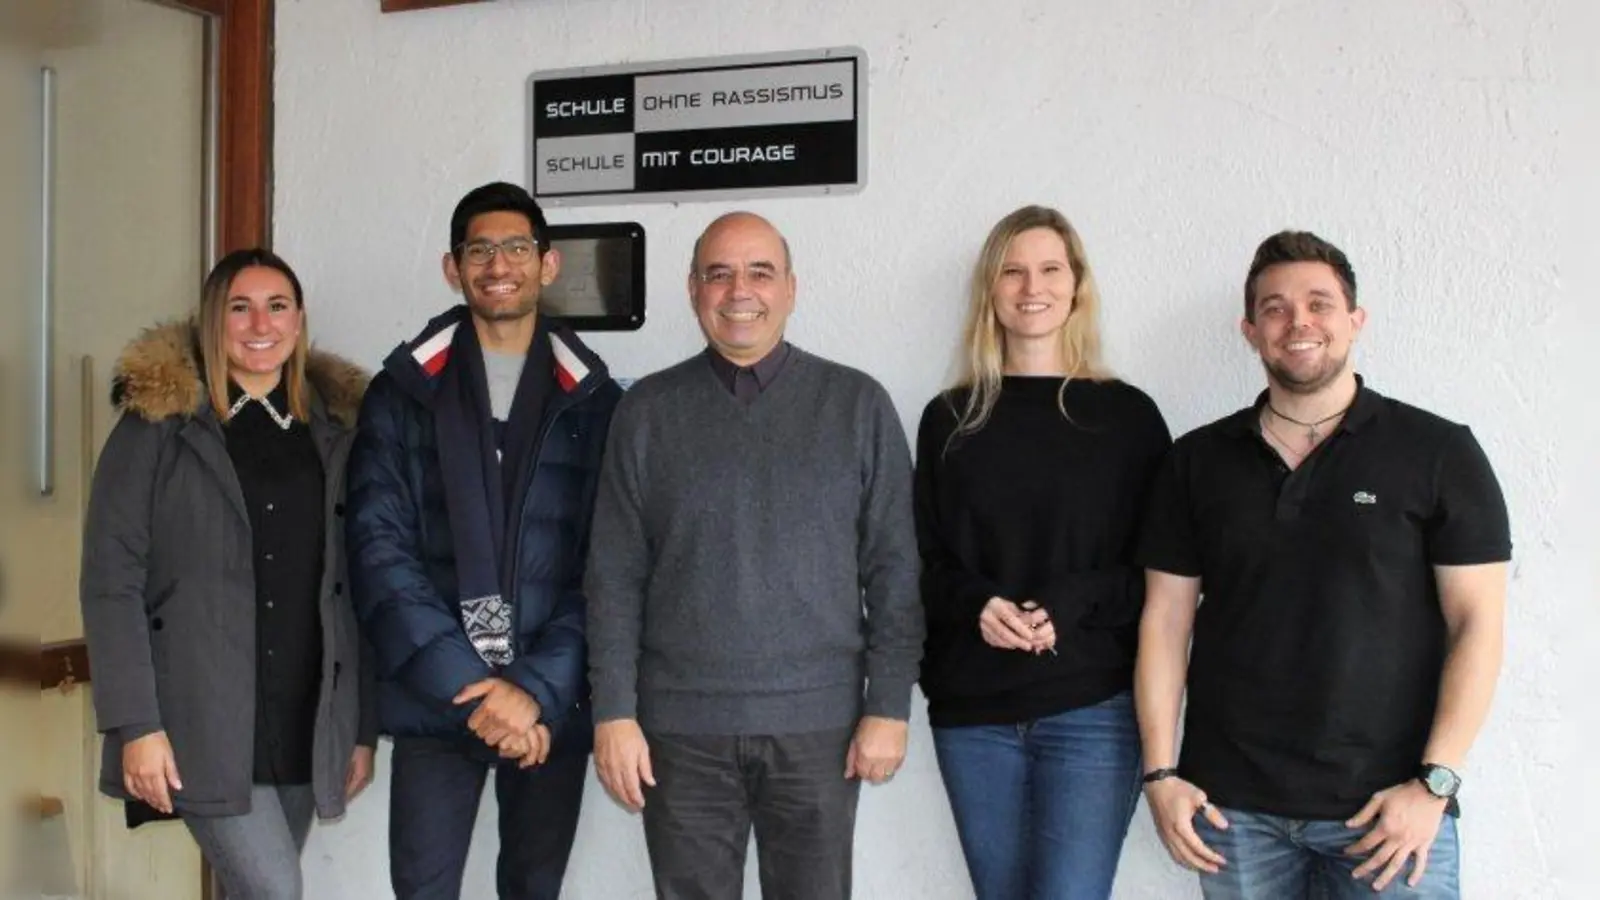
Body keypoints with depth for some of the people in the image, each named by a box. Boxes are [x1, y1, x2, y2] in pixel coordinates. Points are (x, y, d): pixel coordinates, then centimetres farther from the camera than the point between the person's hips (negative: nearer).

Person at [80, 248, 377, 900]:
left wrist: (364, 724, 6)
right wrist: (136, 723, -14)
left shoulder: (333, 430, 10)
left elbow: (355, 589, 10)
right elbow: (111, 582, -6)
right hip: (204, 718, -4)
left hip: (303, 723, 4)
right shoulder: (159, 423, -1)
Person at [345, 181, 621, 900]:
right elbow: (378, 550, -4)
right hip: (433, 701, 0)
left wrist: (539, 688, -13)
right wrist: (468, 685, -13)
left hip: (552, 705, 1)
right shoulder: (404, 391, 5)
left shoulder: (593, 401, 5)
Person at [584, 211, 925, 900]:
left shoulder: (859, 405, 2)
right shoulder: (647, 410, 4)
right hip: (680, 726, 1)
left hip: (818, 724, 0)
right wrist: (614, 713, -4)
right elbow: (615, 577, 2)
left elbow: (894, 571, 0)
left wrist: (888, 706, -5)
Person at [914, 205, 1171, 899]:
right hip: (972, 711, 3)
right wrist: (974, 605, -11)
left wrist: (1072, 605, -15)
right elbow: (924, 560, 9)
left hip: (1093, 709, -2)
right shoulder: (950, 418, 8)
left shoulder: (1128, 414, 2)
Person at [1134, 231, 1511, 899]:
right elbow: (1166, 620, 7)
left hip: (1388, 809, -2)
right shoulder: (1197, 462, 6)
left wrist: (1433, 783, -11)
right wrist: (1159, 773, 0)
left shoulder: (1438, 452, -1)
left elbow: (1477, 623, -3)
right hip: (1232, 806, 2)